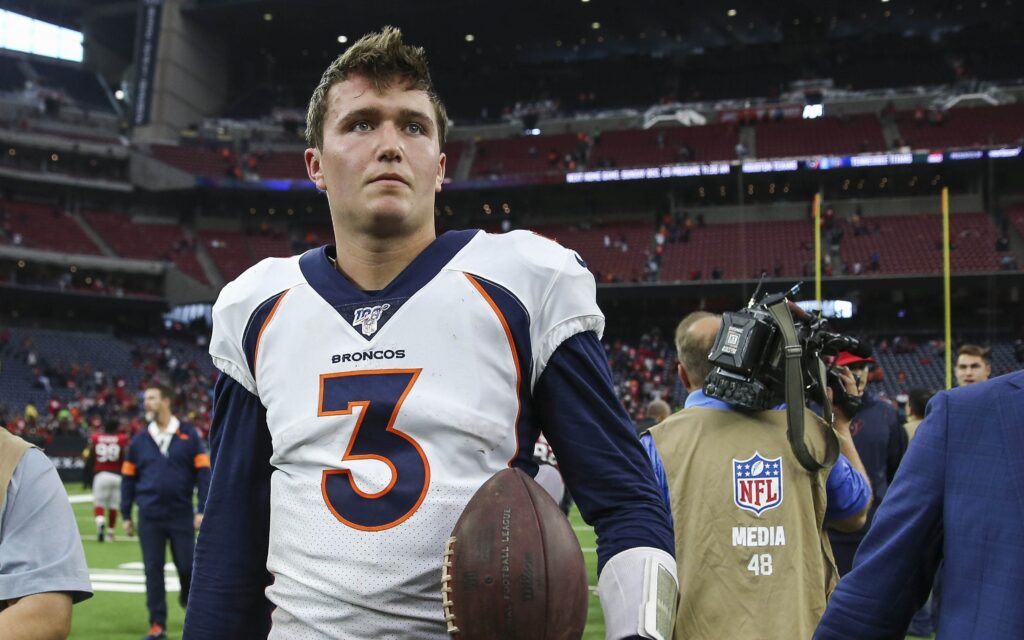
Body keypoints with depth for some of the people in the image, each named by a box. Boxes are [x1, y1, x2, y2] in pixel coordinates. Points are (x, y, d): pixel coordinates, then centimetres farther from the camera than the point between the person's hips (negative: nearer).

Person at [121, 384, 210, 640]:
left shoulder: (189, 435, 0)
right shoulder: (139, 440, 8)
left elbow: (202, 472, -2)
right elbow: (128, 478, 11)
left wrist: (203, 509, -9)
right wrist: (126, 515, 7)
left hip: (182, 514, -2)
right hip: (149, 517, 2)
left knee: (187, 565, 1)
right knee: (153, 569, 3)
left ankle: (188, 597, 34)